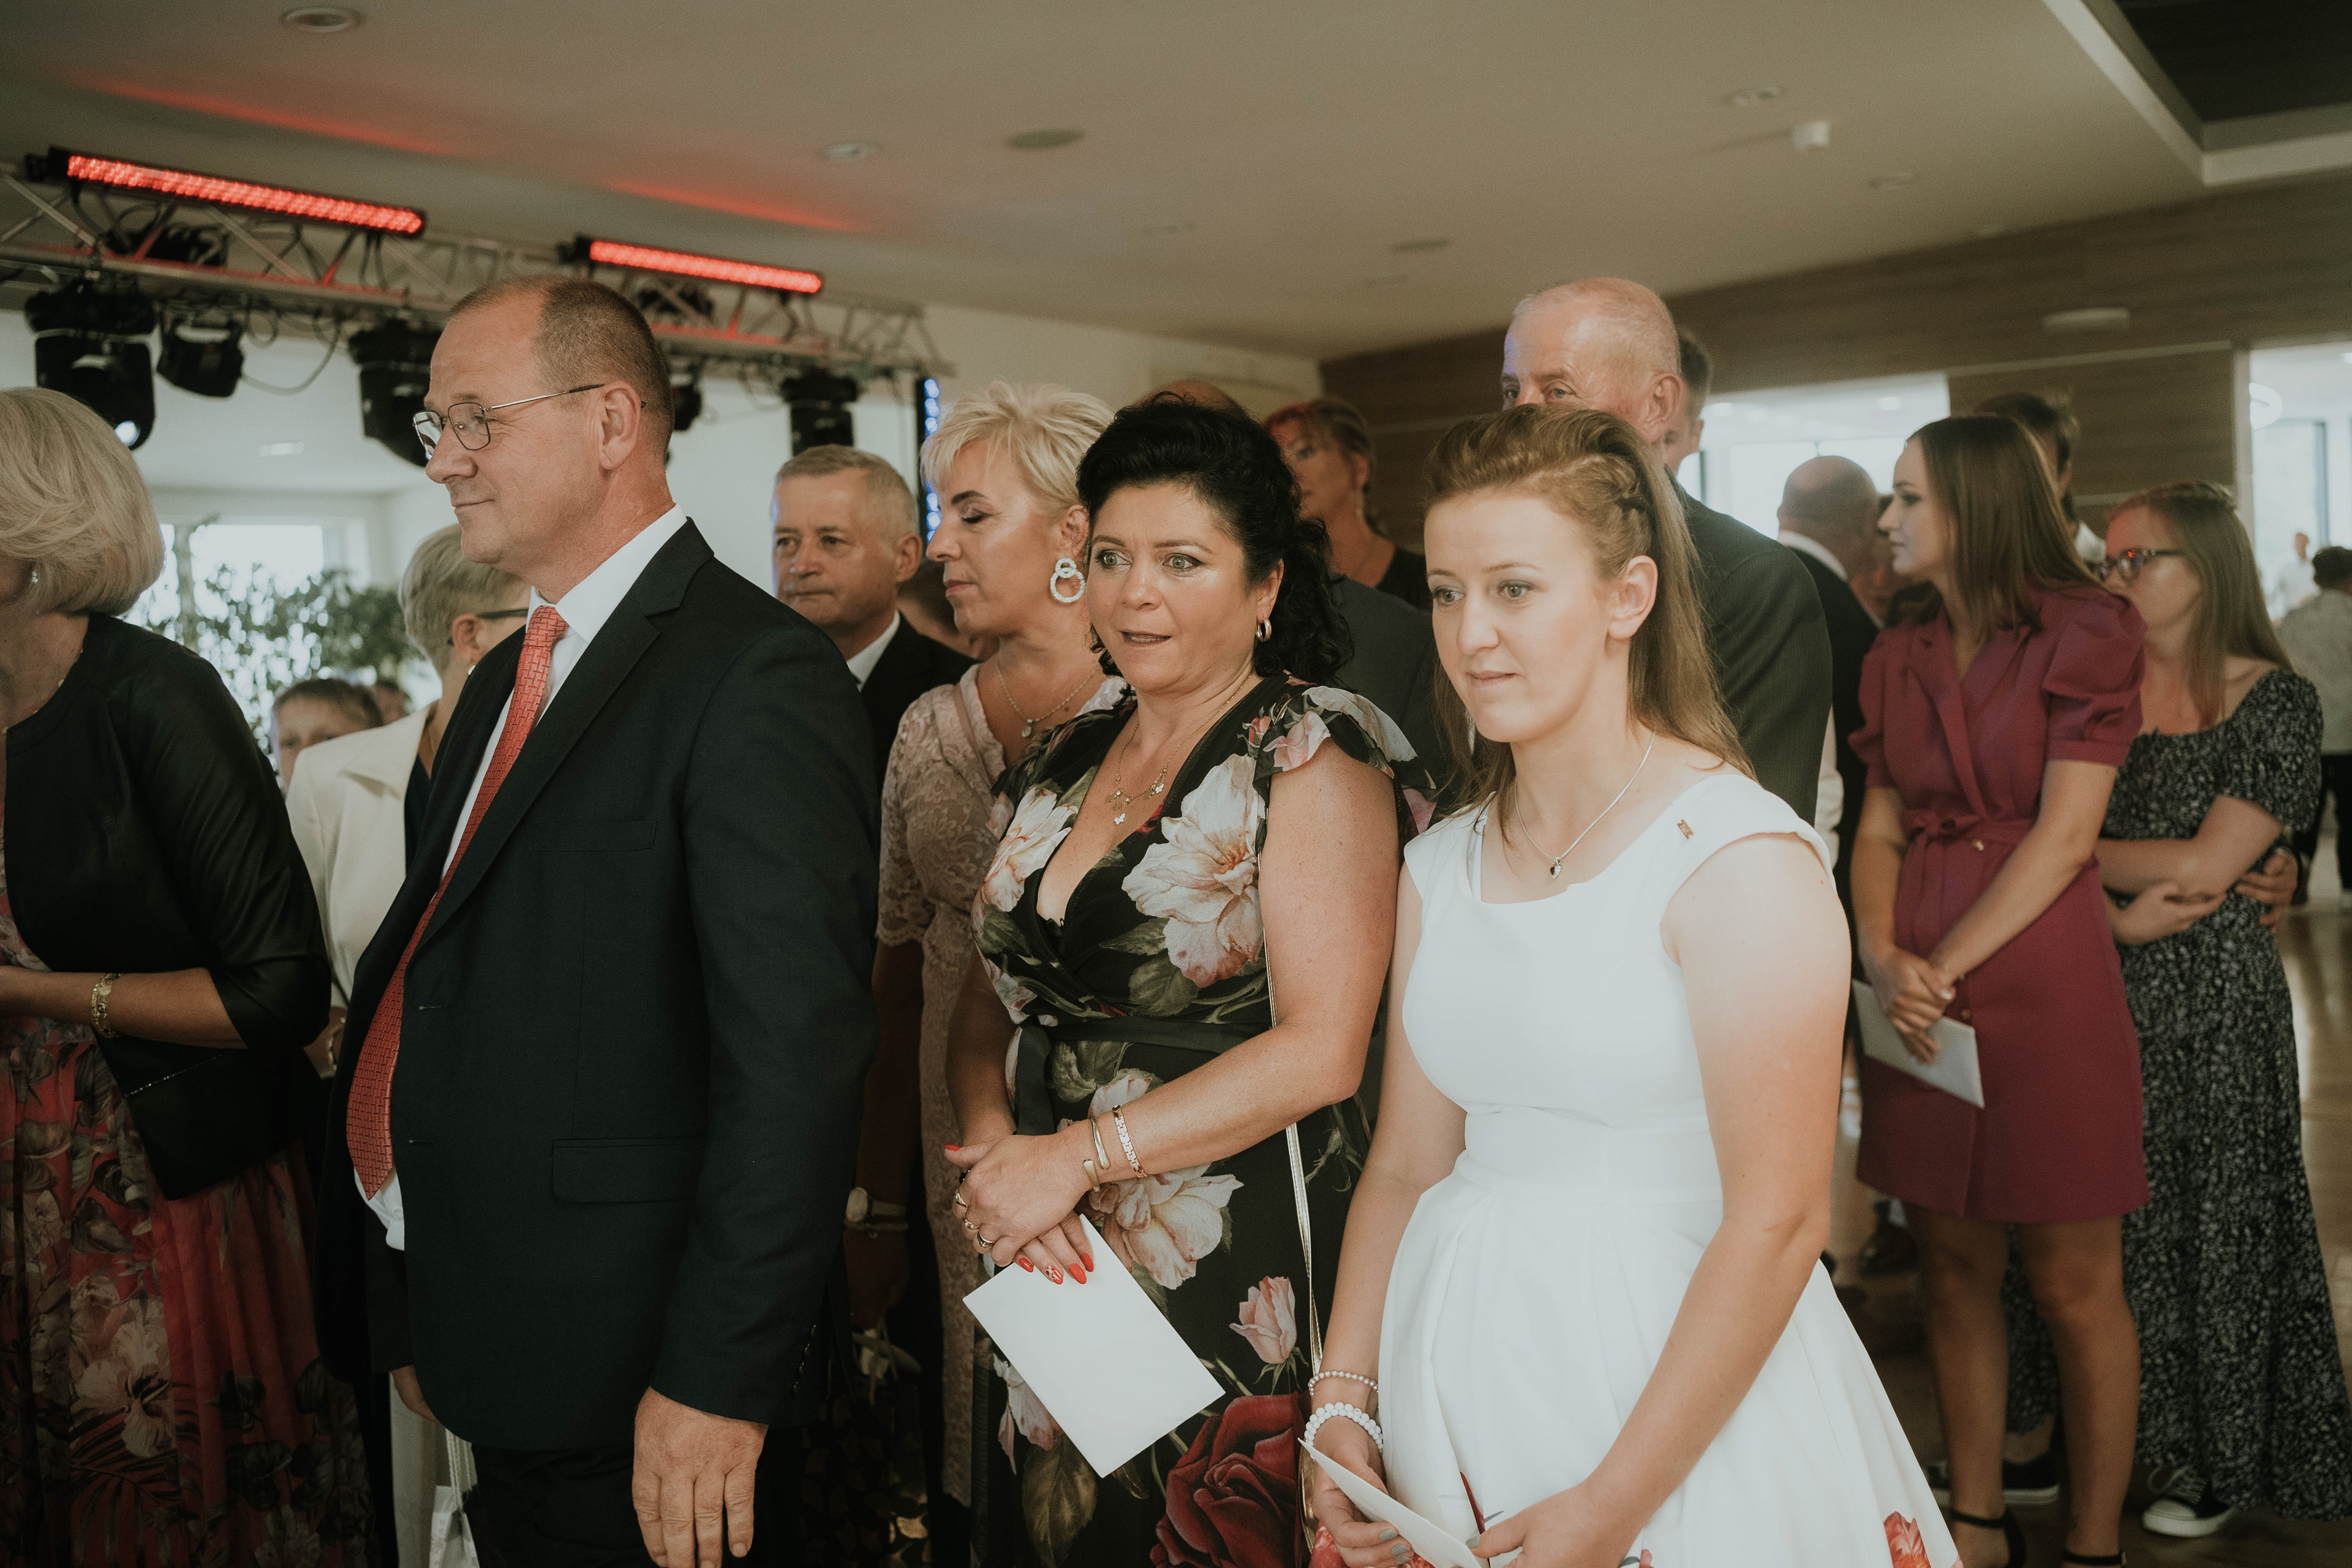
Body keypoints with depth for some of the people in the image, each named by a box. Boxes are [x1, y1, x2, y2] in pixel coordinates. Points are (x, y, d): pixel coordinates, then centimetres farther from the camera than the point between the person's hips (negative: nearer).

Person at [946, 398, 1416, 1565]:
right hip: (1054, 1266, 6)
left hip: (1235, 1282, -5)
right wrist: (990, 1146, -9)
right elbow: (988, 1001, 11)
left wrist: (1077, 1157, -16)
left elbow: (1320, 1052, -17)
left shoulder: (1310, 754, -9)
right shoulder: (1060, 761, 10)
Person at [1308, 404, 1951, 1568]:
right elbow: (1404, 1168, 7)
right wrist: (1342, 1405, -2)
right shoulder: (1438, 869, 4)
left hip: (1675, 1402, -5)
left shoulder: (1741, 855, -15)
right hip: (1463, 1376, 6)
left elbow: (1775, 1224, -18)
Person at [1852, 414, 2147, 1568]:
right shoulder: (1899, 657, 12)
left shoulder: (2082, 634, -4)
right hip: (1920, 993, 5)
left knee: (2073, 1286, 2)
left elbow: (2066, 836, -11)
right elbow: (1881, 829, 8)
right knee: (1952, 1265, 11)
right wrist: (1884, 958, -9)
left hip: (2041, 982, -5)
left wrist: (1948, 964, -14)